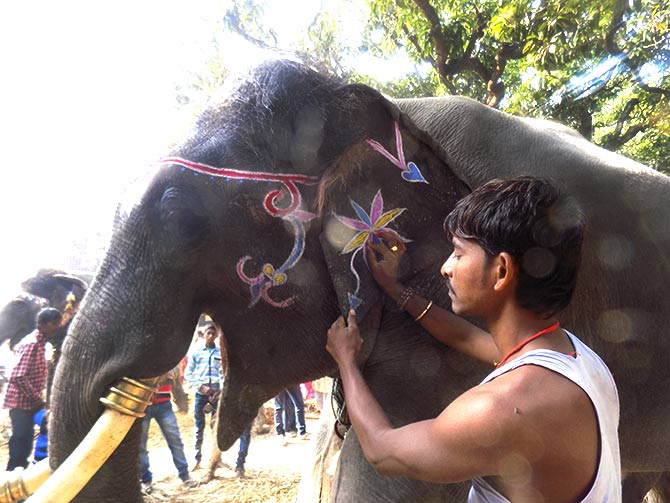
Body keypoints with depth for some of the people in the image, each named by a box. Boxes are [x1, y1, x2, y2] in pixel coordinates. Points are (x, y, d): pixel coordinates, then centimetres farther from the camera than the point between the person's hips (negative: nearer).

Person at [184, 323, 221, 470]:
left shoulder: (221, 353, 5)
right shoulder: (196, 353, 5)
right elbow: (188, 374, 4)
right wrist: (201, 386, -8)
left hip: (217, 393, 0)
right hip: (201, 393, 0)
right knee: (199, 427, 4)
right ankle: (197, 460, 10)